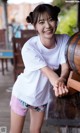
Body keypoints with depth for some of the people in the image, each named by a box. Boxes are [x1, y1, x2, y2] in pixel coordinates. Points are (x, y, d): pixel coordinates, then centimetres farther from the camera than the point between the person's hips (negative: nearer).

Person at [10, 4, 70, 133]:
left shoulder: (64, 40, -17)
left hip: (43, 95, 4)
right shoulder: (29, 48, -29)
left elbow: (65, 67, -20)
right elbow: (47, 71, -33)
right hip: (23, 93, -3)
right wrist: (59, 83, -52)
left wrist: (61, 81, -42)